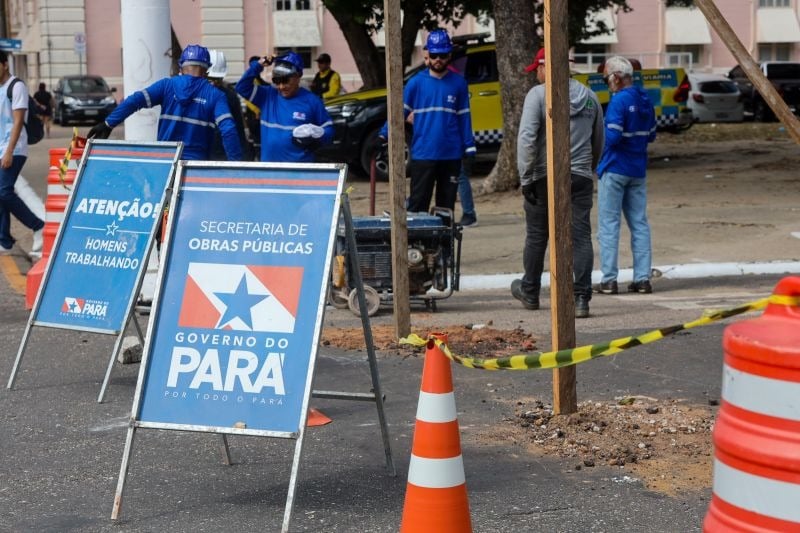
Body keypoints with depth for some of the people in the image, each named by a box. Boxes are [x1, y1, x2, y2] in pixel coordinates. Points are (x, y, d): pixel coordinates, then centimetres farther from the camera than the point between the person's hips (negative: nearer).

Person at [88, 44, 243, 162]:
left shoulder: (167, 85, 3)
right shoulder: (215, 95, -1)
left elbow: (135, 101, -7)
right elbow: (228, 129, -12)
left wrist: (108, 124, -7)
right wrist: (236, 163, -10)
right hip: (196, 163, -1)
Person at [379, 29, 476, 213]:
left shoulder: (458, 83, 5)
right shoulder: (416, 82, 0)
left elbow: (464, 117, 7)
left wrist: (469, 149, 2)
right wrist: (383, 136, -13)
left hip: (452, 156, 2)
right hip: (423, 155, -2)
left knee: (446, 208, 10)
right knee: (417, 205, -2)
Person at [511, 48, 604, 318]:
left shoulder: (538, 94, -6)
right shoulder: (589, 96, 10)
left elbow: (526, 138, -15)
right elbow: (598, 141, 17)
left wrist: (526, 177, -12)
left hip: (544, 177, -3)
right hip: (580, 176, 3)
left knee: (536, 237, 13)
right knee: (581, 237, 0)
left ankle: (530, 293, 28)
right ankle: (581, 298, -9)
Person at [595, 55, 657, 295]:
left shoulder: (619, 100, -16)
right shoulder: (645, 100, 9)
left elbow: (612, 137, -21)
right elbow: (651, 135, 16)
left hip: (615, 169, -7)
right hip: (638, 170, 7)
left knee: (609, 224, -1)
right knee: (639, 223, 9)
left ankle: (609, 280, -1)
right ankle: (642, 278, 8)